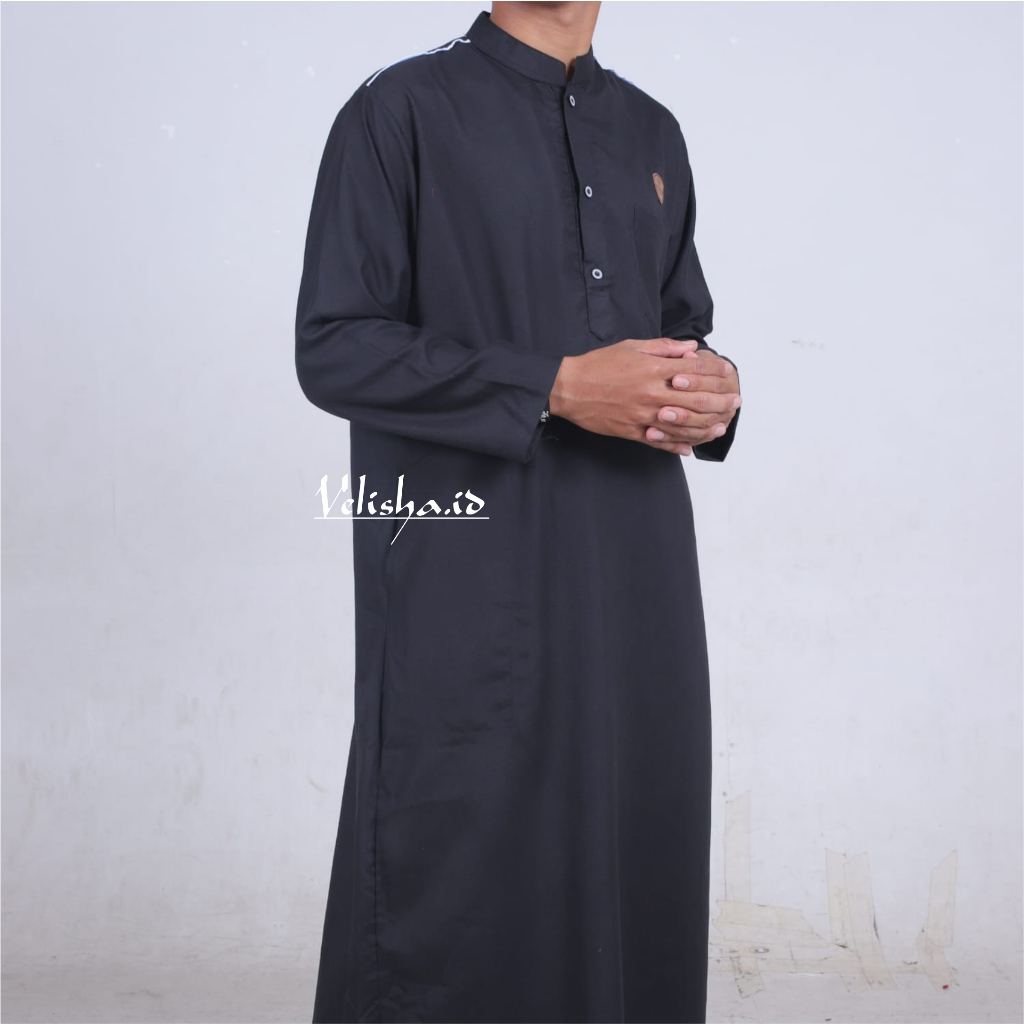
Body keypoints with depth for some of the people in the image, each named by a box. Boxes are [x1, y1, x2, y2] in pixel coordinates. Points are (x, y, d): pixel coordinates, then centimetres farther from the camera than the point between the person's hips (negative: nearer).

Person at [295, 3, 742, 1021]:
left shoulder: (651, 132, 17)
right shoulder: (402, 110, -1)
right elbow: (332, 347, -8)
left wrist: (713, 386, -1)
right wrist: (557, 385, -16)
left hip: (638, 578, 6)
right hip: (471, 584, -5)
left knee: (635, 874, 9)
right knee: (456, 902, 0)